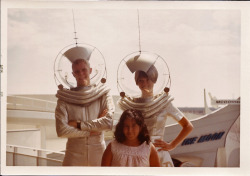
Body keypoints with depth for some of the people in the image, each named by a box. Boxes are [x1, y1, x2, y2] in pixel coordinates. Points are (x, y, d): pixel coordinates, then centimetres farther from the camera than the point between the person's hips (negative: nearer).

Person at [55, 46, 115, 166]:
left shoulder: (103, 94, 2)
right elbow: (61, 130, -12)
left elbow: (109, 122, -12)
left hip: (98, 152, 1)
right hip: (74, 154, -1)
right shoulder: (64, 99, -1)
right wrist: (90, 131, -10)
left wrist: (78, 124, -12)